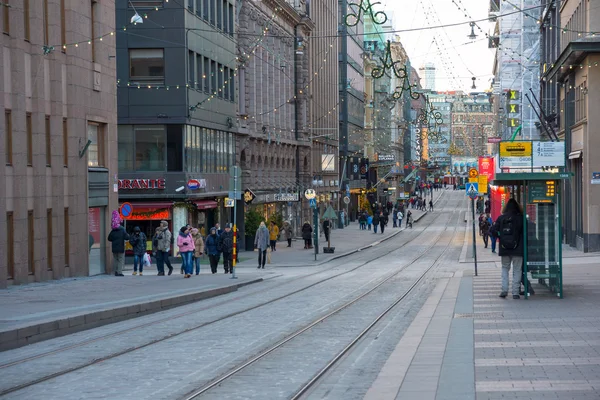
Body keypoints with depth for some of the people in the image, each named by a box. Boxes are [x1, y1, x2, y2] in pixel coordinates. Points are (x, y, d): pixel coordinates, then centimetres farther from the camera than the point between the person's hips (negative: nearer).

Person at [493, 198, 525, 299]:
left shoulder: (501, 218, 0)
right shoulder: (520, 218, -6)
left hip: (504, 249, 2)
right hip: (517, 249, -2)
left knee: (505, 268, 16)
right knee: (517, 270, 5)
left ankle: (504, 290, 3)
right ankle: (515, 292, 1)